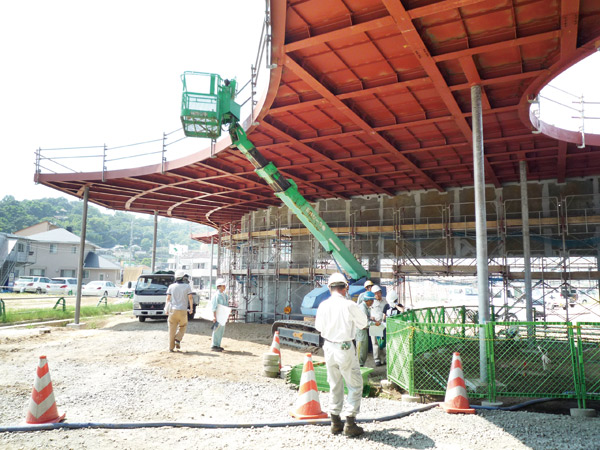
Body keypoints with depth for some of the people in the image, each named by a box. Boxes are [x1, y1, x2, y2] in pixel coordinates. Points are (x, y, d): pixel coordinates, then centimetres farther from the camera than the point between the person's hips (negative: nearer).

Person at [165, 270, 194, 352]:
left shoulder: (171, 286, 6)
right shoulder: (187, 286, 0)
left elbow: (168, 298, 2)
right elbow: (190, 298, -7)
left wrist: (166, 309, 8)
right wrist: (191, 308, 3)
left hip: (173, 310, 2)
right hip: (183, 310, -2)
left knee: (172, 329, 7)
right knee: (182, 327, 19)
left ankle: (171, 347, 7)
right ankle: (178, 340, 0)